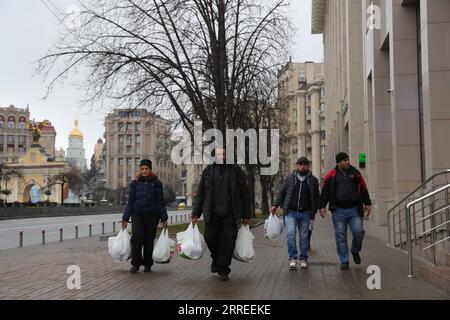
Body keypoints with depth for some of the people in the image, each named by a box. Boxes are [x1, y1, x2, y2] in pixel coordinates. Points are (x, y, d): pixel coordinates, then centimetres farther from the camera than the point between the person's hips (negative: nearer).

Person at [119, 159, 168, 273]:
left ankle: (147, 264, 17)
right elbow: (130, 201, 9)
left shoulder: (157, 183, 3)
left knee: (149, 240, 3)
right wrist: (125, 218, 6)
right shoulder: (135, 183, 6)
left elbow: (160, 201, 4)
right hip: (137, 214, 0)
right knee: (137, 237, -15)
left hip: (152, 215, 0)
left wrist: (164, 218, 0)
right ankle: (135, 264, -4)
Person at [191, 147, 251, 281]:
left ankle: (223, 270, 12)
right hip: (211, 214, 1)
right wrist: (196, 213, 6)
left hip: (230, 214, -1)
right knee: (210, 238, 0)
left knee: (228, 241, -2)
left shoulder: (236, 171, 6)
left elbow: (244, 194, 6)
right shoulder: (208, 171, 11)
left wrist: (246, 215, 2)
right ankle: (216, 259, 30)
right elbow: (200, 194, 12)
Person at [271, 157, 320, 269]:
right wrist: (276, 205, 3)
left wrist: (314, 211, 10)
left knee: (304, 236, 6)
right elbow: (282, 192, 12)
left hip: (305, 214, 1)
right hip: (290, 212, 0)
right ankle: (293, 258, -7)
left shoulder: (313, 180, 9)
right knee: (290, 234, -13)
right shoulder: (290, 179, 8)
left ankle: (303, 259, 17)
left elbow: (316, 197, 15)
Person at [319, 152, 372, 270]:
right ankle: (344, 261, 11)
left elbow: (363, 189, 14)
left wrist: (367, 203, 11)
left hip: (354, 210, 1)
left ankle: (355, 251, 21)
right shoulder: (331, 175, 3)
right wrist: (322, 206, -2)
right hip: (338, 211, -1)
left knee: (358, 231, -9)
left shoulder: (355, 173, 9)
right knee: (340, 236, 1)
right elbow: (325, 192, 4)